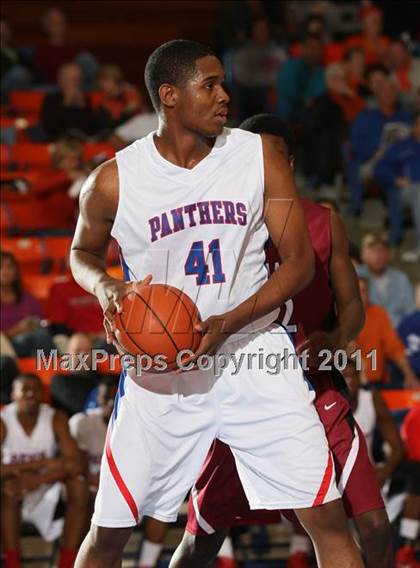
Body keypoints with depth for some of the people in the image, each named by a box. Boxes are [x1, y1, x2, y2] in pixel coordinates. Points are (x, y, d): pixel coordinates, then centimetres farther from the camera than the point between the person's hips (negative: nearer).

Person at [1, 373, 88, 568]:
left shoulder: (56, 419, -10)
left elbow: (76, 463, -22)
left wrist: (37, 480, -37)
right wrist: (40, 464, -35)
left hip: (45, 491, 2)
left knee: (78, 484, -25)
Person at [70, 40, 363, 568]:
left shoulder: (259, 156, -5)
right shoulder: (114, 181, -7)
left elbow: (300, 261, -3)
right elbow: (82, 252, 13)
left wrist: (227, 324, -18)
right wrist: (105, 286, -12)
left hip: (252, 351, 1)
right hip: (160, 365, 0)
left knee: (326, 515, -4)